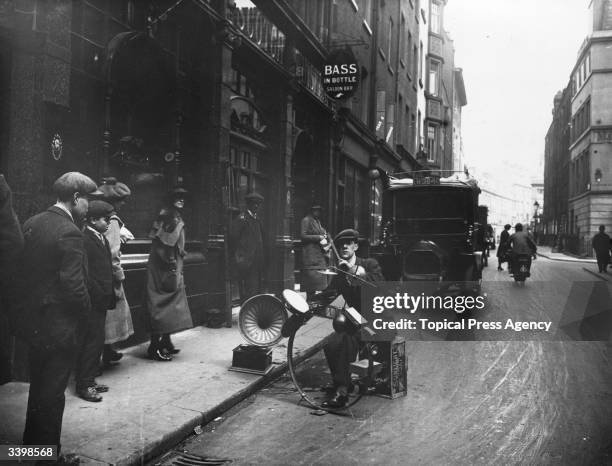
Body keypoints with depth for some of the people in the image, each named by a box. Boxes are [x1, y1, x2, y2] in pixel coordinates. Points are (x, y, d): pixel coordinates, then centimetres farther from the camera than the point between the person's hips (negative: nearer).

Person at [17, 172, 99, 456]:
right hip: (59, 325, -8)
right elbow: (74, 285, -23)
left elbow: (21, 270, 9)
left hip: (32, 320, 8)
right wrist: (85, 307, -6)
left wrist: (31, 302, 15)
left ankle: (30, 447, 37)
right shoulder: (69, 232, -21)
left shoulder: (31, 224, 4)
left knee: (38, 387, 22)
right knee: (52, 393, 6)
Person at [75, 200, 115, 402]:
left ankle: (90, 379, 25)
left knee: (96, 342, 15)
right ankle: (83, 385, 7)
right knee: (92, 342, -3)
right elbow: (86, 274, -19)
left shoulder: (102, 239, 15)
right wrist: (100, 295, -16)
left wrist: (109, 295, 14)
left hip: (101, 301, 9)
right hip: (92, 301, -9)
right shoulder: (85, 240, -15)